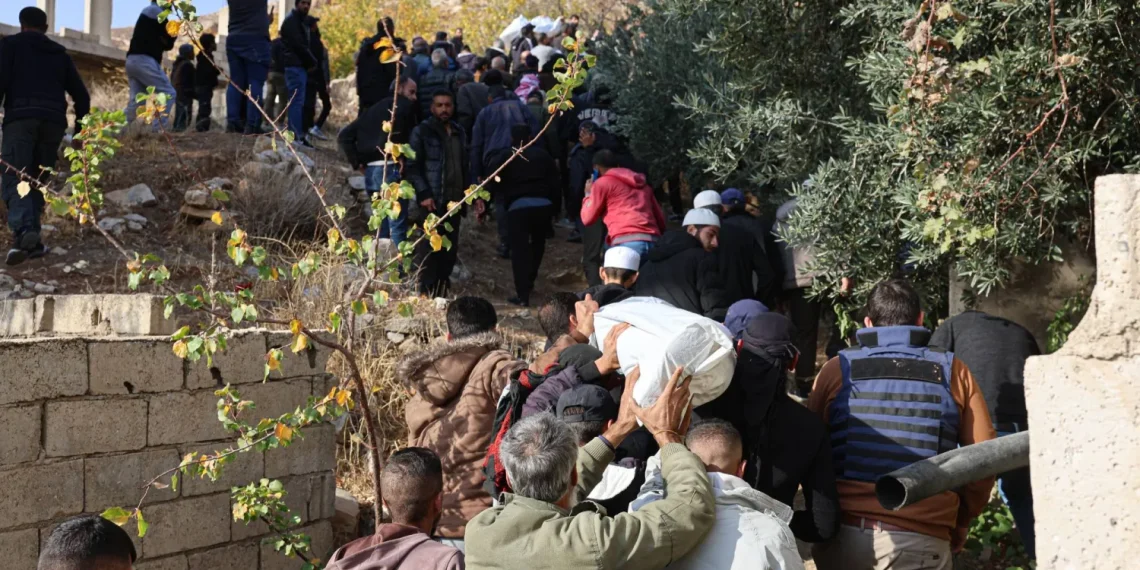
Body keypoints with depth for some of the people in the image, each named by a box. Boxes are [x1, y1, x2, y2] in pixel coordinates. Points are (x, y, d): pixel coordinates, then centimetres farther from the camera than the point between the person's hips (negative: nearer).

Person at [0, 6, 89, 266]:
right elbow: (81, 96, 21)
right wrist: (79, 134, 26)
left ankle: (23, 232, -36)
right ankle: (31, 241, 4)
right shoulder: (60, 54, 25)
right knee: (36, 180, 13)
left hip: (21, 118, -4)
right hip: (54, 121, 4)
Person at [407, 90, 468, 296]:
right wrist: (423, 194, -16)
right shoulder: (422, 132, -2)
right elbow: (412, 167, -7)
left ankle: (442, 293, 18)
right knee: (430, 250, -7)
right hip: (433, 202, -6)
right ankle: (427, 294, -1)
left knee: (450, 251, 8)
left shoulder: (458, 132, 16)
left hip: (454, 201, 6)